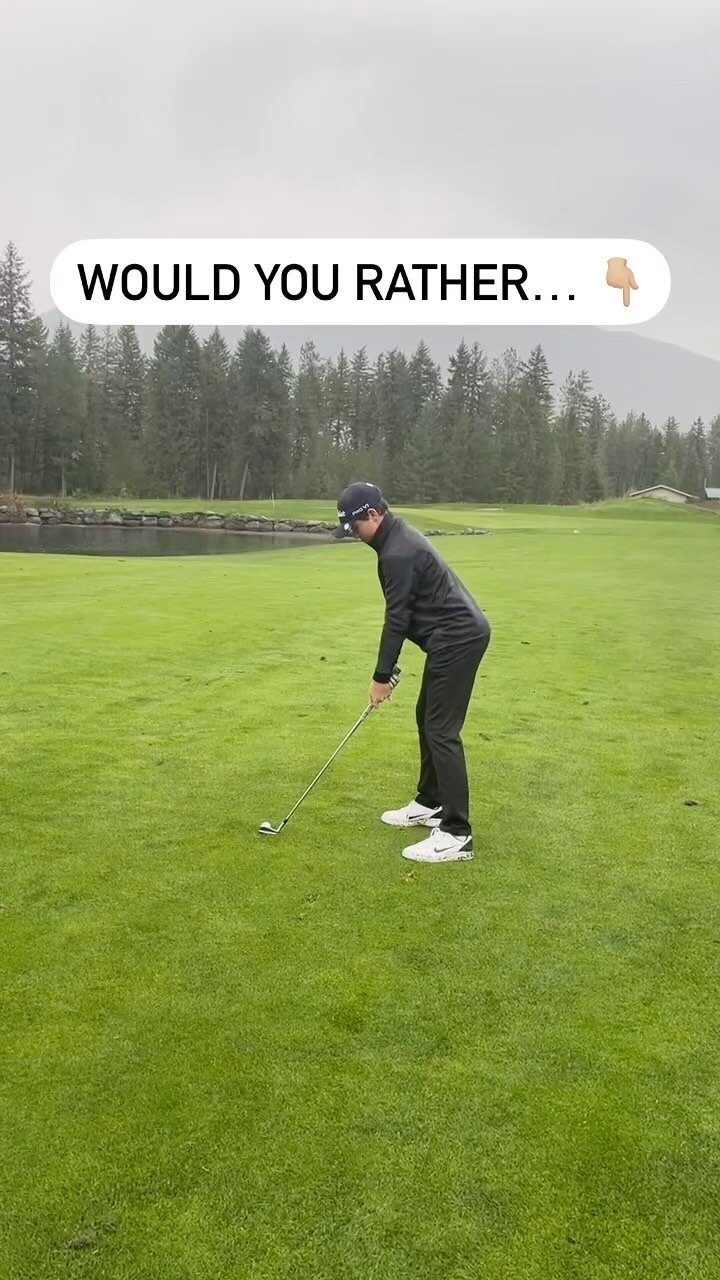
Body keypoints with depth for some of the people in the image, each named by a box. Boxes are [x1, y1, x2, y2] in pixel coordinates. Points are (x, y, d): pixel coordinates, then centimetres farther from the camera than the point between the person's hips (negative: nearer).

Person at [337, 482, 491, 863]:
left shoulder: (397, 553, -19)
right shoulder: (399, 539, 15)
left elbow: (397, 618, -17)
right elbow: (403, 613, 19)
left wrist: (381, 676, -9)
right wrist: (387, 669, 19)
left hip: (457, 639, -11)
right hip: (455, 635, 11)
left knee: (441, 730, -11)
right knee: (427, 718, 19)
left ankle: (456, 834, -9)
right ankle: (430, 804, 30)